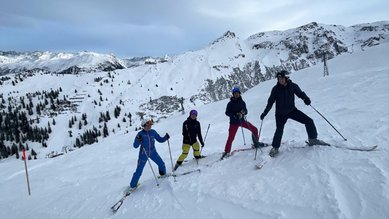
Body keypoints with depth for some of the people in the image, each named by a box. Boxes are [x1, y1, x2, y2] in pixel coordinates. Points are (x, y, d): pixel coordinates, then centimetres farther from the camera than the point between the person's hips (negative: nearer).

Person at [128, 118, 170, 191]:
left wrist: (166, 137, -14)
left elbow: (160, 140, 4)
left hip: (153, 152, 4)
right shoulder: (140, 134, -14)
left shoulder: (153, 132, -4)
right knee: (139, 170, -3)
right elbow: (135, 146, -15)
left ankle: (163, 174, 39)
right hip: (143, 154, -3)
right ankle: (133, 185, 14)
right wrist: (138, 140, -34)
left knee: (161, 164, 7)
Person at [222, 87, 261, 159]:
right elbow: (227, 112, -8)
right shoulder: (230, 103, -7)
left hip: (242, 120, 4)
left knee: (255, 129, 0)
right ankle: (226, 152, 6)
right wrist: (235, 115, -22)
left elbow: (246, 111, 7)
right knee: (231, 137, -7)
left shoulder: (242, 102, 2)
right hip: (234, 122, -3)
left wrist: (243, 112, -17)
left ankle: (256, 143, 21)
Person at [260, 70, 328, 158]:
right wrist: (265, 113, -7)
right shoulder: (276, 89, -11)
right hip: (280, 113, -2)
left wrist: (305, 98, -25)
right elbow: (270, 102, -4)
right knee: (279, 130, -12)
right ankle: (275, 148, 10)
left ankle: (313, 139, 18)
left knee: (309, 121, -3)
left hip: (292, 110, 2)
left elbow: (300, 93, -1)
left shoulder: (293, 86, -10)